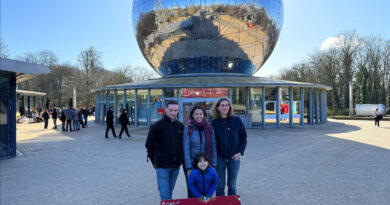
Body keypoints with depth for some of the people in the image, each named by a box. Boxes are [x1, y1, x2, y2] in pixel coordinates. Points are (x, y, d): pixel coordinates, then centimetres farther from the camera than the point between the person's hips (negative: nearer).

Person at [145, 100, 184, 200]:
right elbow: (149, 145, -6)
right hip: (162, 166, -4)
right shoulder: (158, 126, -9)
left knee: (169, 192, 18)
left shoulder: (181, 126, 4)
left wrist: (180, 159, 7)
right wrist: (155, 161, -2)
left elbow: (184, 144, 13)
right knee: (165, 196, -3)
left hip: (176, 166, 4)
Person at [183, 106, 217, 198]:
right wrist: (188, 168, -12)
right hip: (191, 164, -2)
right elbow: (186, 149, -9)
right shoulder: (188, 129, -7)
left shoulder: (209, 128, 0)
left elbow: (213, 147, 2)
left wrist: (213, 165, -2)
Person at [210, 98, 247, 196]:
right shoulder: (214, 123, -4)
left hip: (234, 157, 0)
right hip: (219, 157, 0)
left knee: (232, 185, 10)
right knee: (220, 185, 7)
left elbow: (243, 137, 2)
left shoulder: (237, 120, -4)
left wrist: (240, 152, -6)